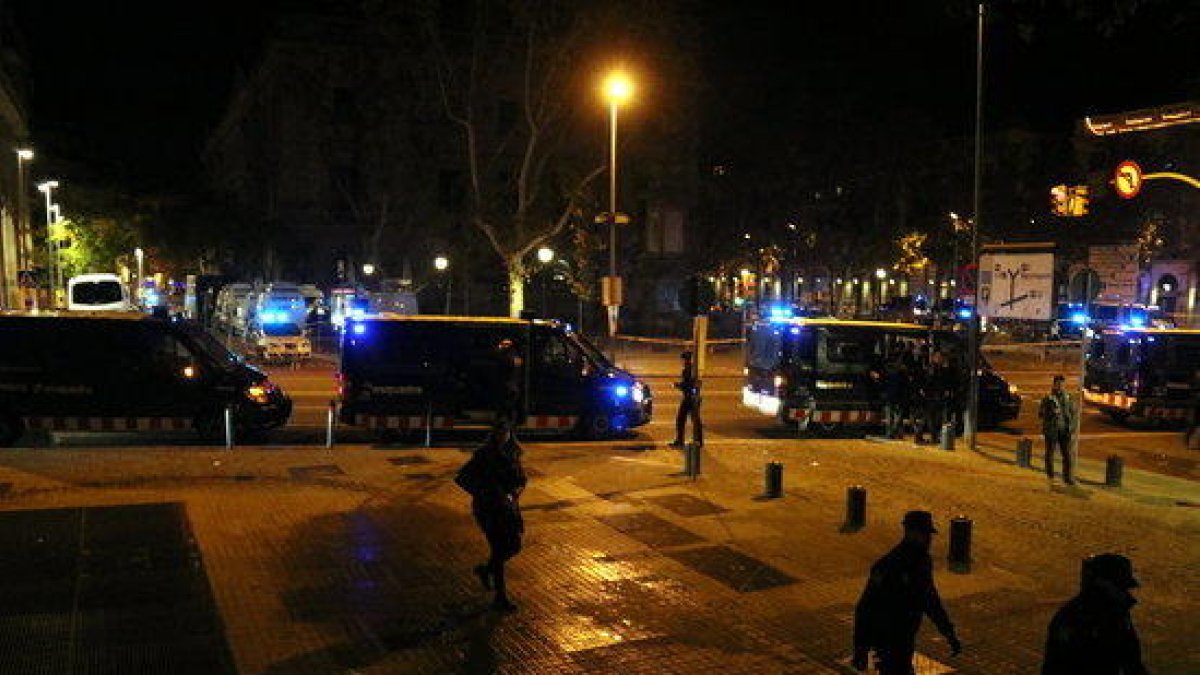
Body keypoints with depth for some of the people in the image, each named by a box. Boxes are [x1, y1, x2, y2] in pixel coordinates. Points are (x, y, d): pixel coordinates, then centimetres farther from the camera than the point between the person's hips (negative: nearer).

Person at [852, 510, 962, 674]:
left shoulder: (924, 561, 0)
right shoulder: (888, 566, -25)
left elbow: (929, 599, 16)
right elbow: (864, 607, -22)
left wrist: (950, 634, 13)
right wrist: (860, 650, -21)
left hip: (906, 639, 8)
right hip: (887, 641, -8)